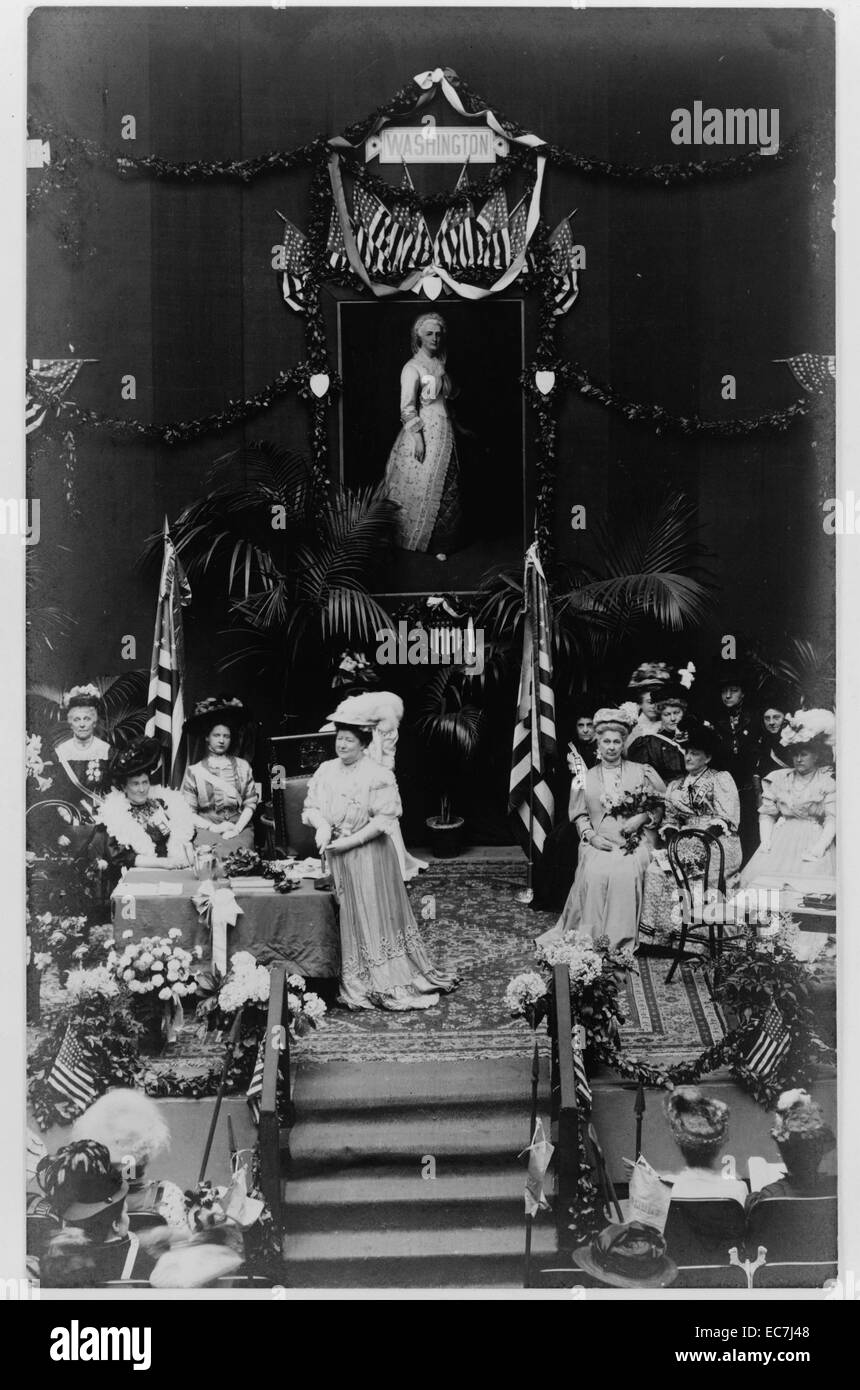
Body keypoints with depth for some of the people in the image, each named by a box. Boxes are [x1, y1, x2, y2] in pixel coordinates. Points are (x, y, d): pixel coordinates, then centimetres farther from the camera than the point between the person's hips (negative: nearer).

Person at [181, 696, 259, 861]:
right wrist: (213, 827, -10)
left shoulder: (243, 767, 13)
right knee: (218, 855, -33)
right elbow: (188, 812, 2)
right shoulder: (194, 771, 7)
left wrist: (237, 828, -7)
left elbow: (250, 803, 8)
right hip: (207, 829, -1)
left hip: (240, 828, 1)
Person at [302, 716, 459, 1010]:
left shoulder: (377, 775, -11)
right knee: (349, 916, 10)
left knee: (374, 914, -1)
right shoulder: (326, 770, 5)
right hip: (335, 856, 5)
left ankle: (388, 982, 9)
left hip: (368, 855, -5)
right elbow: (311, 806, 6)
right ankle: (356, 983, 18)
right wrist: (322, 825, -16)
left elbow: (384, 818, -15)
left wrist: (349, 841, -18)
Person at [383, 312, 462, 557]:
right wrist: (416, 436, -20)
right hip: (423, 432, -7)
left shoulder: (439, 364, 13)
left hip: (444, 432, 7)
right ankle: (411, 539, 7)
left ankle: (440, 543, 12)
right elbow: (407, 407, -15)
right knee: (419, 487, -4)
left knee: (445, 488, 7)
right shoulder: (413, 367, -10)